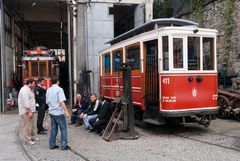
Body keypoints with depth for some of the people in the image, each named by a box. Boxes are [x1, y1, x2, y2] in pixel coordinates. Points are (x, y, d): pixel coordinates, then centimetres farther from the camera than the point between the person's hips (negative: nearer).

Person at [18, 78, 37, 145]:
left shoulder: (28, 89, 16)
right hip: (26, 111, -11)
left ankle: (30, 137, 29)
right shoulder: (25, 90, -19)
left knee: (30, 125, 18)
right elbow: (26, 102, -24)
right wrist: (29, 112, -25)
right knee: (28, 125, -6)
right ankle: (27, 139, 0)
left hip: (29, 110, 11)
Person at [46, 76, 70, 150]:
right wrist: (66, 111, -20)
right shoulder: (59, 89, -12)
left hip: (51, 112, 7)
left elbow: (47, 102, 15)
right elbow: (61, 102, -20)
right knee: (63, 128, 1)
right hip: (58, 112, -7)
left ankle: (52, 145, 17)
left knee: (53, 128, 13)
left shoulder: (48, 90, 9)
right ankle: (64, 145, 2)